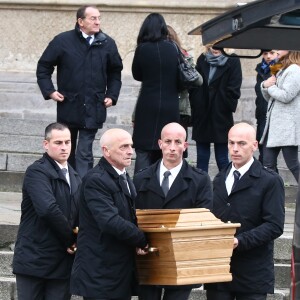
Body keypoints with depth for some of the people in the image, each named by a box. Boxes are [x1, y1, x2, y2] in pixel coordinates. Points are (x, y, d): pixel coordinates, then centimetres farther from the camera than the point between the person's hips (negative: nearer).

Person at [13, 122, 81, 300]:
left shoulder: (75, 178, 15)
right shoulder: (36, 172, -10)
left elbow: (79, 213, 18)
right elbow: (48, 209, -24)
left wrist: (76, 241, -2)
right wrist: (71, 239, -14)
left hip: (63, 261, 6)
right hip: (35, 258, -6)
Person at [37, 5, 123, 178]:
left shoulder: (107, 44, 1)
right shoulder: (62, 41, -4)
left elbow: (115, 72, 15)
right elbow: (43, 67, 5)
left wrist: (112, 95, 6)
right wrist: (49, 91, -3)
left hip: (93, 109, -1)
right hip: (68, 106, 1)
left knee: (85, 153, -9)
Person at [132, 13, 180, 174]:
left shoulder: (143, 48, -6)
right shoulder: (173, 49, 1)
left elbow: (137, 75, 8)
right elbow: (180, 77, 11)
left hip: (148, 106, -3)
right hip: (170, 107, 3)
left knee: (144, 152, 0)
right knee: (163, 153, 11)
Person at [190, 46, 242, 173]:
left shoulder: (232, 61, 0)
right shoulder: (202, 60, 11)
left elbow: (233, 91, -5)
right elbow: (193, 87, 11)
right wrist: (195, 108, 2)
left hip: (221, 118, -4)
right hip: (201, 118, 4)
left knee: (222, 159, -1)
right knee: (202, 158, 6)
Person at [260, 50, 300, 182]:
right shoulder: (282, 71, 20)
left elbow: (286, 96, -20)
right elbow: (269, 97, 23)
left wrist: (270, 87, -4)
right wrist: (265, 85, 1)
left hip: (287, 126, -10)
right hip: (274, 124, 10)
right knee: (268, 163, 5)